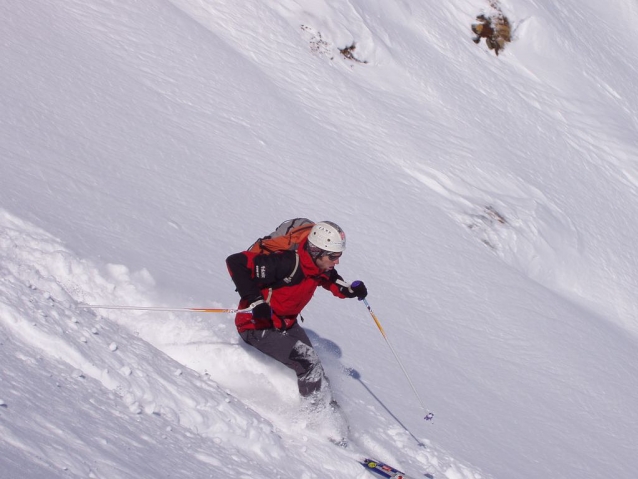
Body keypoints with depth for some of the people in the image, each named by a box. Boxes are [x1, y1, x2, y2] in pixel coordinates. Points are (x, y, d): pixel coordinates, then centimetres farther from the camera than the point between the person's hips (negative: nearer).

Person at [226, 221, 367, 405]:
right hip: (257, 326, -8)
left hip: (286, 324, 8)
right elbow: (236, 262, -33)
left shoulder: (320, 267, -8)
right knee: (307, 361, -16)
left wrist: (350, 289, -5)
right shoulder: (287, 264, -33)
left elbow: (332, 281, 17)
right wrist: (255, 300, -38)